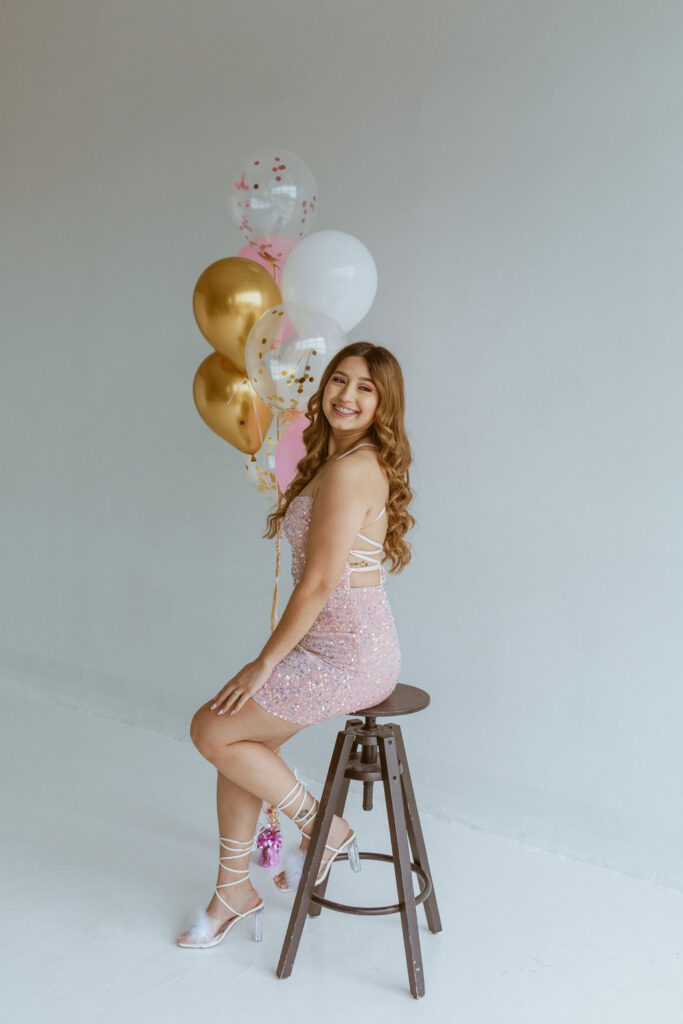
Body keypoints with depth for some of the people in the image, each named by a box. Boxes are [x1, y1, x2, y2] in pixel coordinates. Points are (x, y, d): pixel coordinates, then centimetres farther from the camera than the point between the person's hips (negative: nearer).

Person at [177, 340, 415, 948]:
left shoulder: (352, 469, -20)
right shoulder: (335, 459, 12)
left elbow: (320, 582, -21)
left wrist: (264, 663, -11)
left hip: (350, 655, -9)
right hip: (331, 646, 9)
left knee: (212, 731, -2)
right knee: (237, 735, 9)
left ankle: (323, 825, 14)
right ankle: (235, 888, 23)